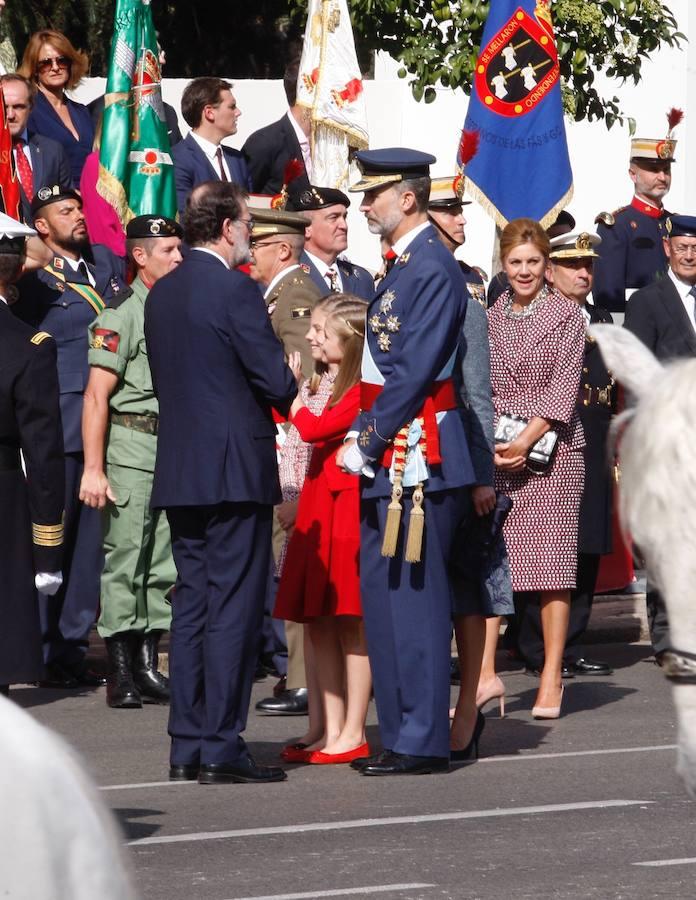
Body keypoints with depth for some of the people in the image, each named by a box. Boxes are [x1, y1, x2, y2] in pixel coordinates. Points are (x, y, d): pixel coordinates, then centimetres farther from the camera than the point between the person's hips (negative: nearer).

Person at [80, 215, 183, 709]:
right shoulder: (122, 315, -7)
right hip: (132, 448, -6)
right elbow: (97, 396, -10)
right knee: (125, 559, -5)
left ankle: (148, 665, 13)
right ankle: (122, 673, -2)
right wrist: (93, 469, -16)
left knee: (166, 564, 6)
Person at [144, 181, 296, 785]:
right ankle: (221, 747, -6)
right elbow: (277, 381, -13)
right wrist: (295, 404, 7)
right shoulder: (235, 290, -13)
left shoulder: (161, 294, 11)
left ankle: (187, 747, 11)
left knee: (191, 606, 11)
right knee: (233, 609, -5)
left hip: (178, 473, 8)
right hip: (235, 470, -8)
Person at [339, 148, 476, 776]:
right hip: (388, 462, 10)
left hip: (417, 458, -10)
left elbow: (414, 372, -18)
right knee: (382, 593, 11)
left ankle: (423, 744, -4)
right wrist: (362, 440, 10)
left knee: (413, 598, -7)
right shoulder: (402, 266, 17)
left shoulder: (433, 267, -13)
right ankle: (400, 734, 16)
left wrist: (366, 443, -14)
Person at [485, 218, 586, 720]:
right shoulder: (489, 320, 12)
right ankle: (485, 672, -4)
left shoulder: (567, 315, 2)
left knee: (553, 566, -2)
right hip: (496, 453, 3)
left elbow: (564, 385, -5)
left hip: (552, 449, -3)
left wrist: (527, 441, -13)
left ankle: (552, 679, 2)